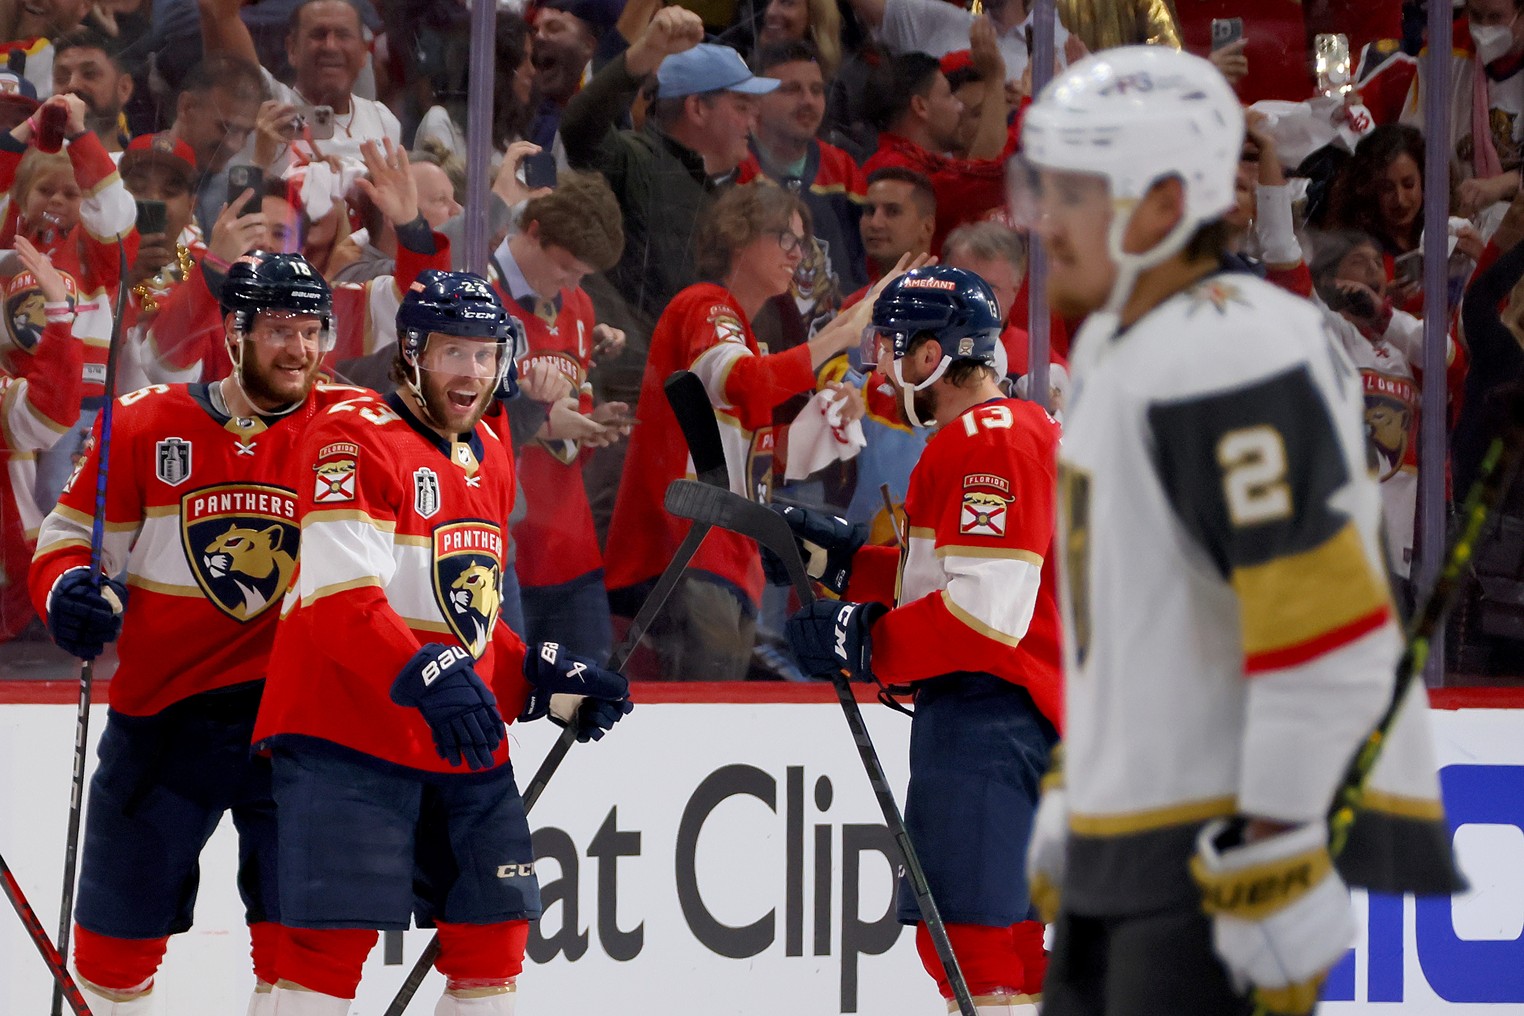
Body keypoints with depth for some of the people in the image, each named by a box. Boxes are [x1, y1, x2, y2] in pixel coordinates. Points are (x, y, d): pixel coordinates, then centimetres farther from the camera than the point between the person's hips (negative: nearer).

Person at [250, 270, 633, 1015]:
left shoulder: (490, 458, 16)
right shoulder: (356, 438, -12)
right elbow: (339, 600, -22)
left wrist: (543, 677, 8)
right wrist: (430, 679, -34)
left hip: (462, 744, 8)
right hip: (347, 728, -8)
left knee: (494, 925, 7)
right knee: (335, 934, -14)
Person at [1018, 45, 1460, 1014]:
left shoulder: (1227, 358, -19)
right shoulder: (1118, 346, 15)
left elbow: (1326, 625, -25)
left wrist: (1276, 860, -25)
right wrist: (1074, 793, 26)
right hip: (1136, 844, 11)